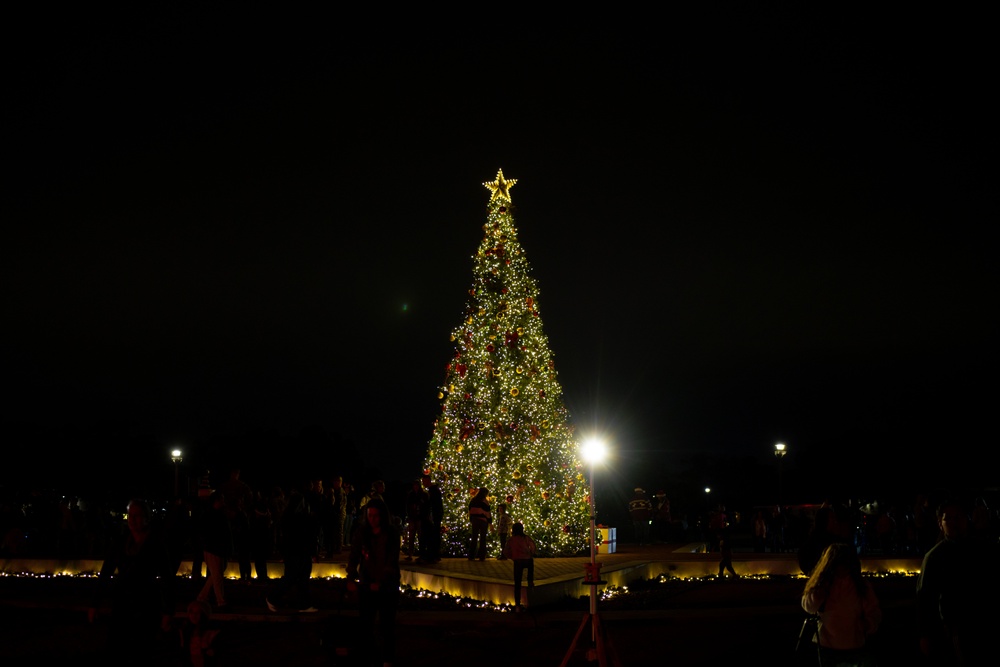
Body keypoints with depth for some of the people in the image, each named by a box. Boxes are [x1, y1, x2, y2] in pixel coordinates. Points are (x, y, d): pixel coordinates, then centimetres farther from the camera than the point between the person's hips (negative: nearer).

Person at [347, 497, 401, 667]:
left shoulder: (392, 533, -7)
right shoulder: (362, 531, -3)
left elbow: (392, 561, -12)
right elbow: (353, 556, -7)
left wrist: (380, 582, -23)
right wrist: (351, 578, -22)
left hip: (387, 584, -2)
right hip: (367, 583, 2)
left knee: (387, 623, 2)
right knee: (366, 623, 1)